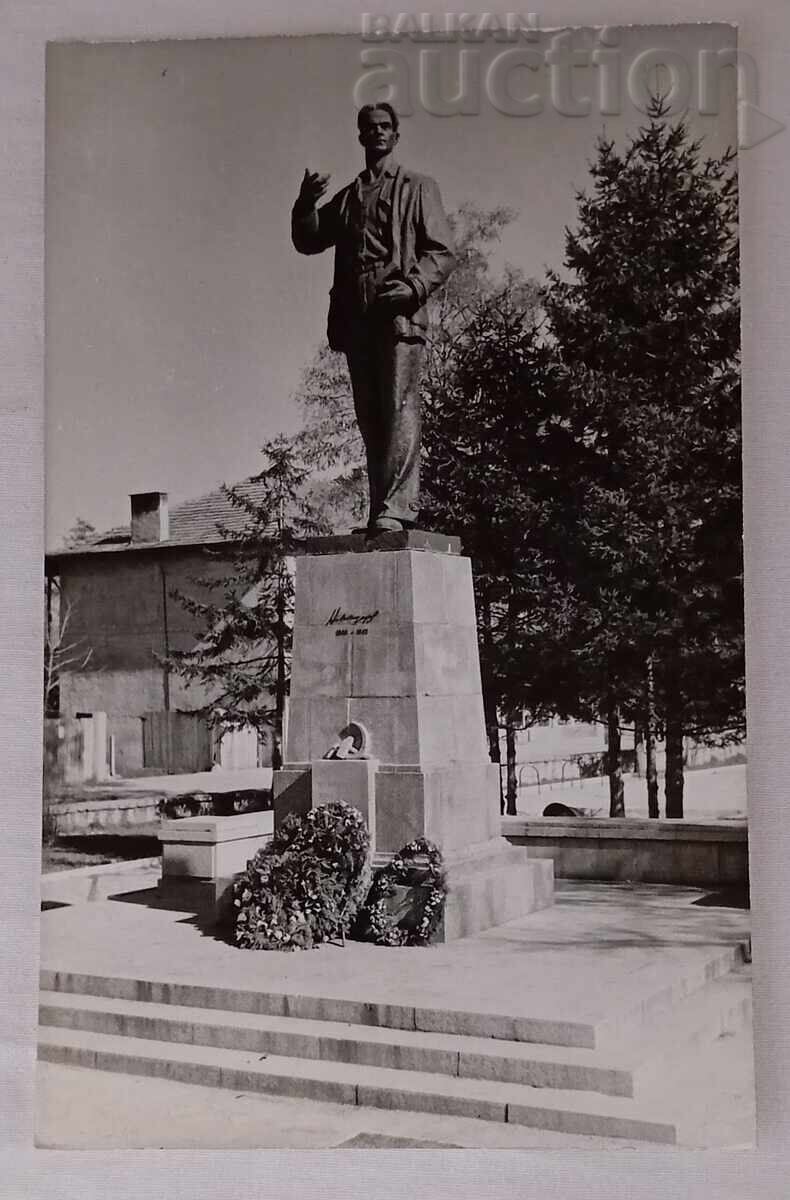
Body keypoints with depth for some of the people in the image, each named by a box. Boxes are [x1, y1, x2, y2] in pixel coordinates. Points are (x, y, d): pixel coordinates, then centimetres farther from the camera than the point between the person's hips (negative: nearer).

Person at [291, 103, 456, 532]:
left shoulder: (417, 188, 12)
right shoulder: (347, 196, 25)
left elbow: (442, 251, 3)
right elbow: (309, 242, 18)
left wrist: (413, 287, -15)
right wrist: (306, 205, -1)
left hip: (400, 313, -5)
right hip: (356, 316, 5)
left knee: (399, 409, -14)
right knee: (369, 416, 1)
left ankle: (395, 508, -19)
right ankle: (382, 508, 3)